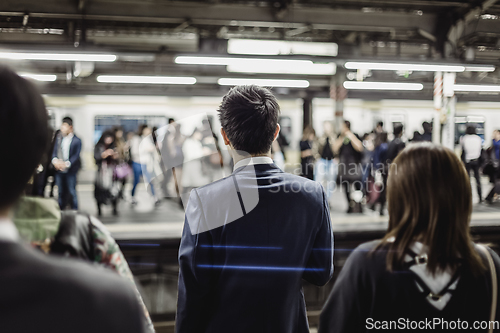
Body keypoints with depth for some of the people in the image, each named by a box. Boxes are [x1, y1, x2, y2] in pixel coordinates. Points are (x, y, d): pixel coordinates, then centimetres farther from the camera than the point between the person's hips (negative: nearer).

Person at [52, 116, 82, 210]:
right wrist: (55, 160, -14)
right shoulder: (59, 138, 12)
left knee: (71, 192, -2)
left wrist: (66, 164, -22)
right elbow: (54, 151, 7)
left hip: (70, 170, -4)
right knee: (61, 192, 11)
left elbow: (76, 155, -9)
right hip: (59, 170, 4)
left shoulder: (76, 140, -3)